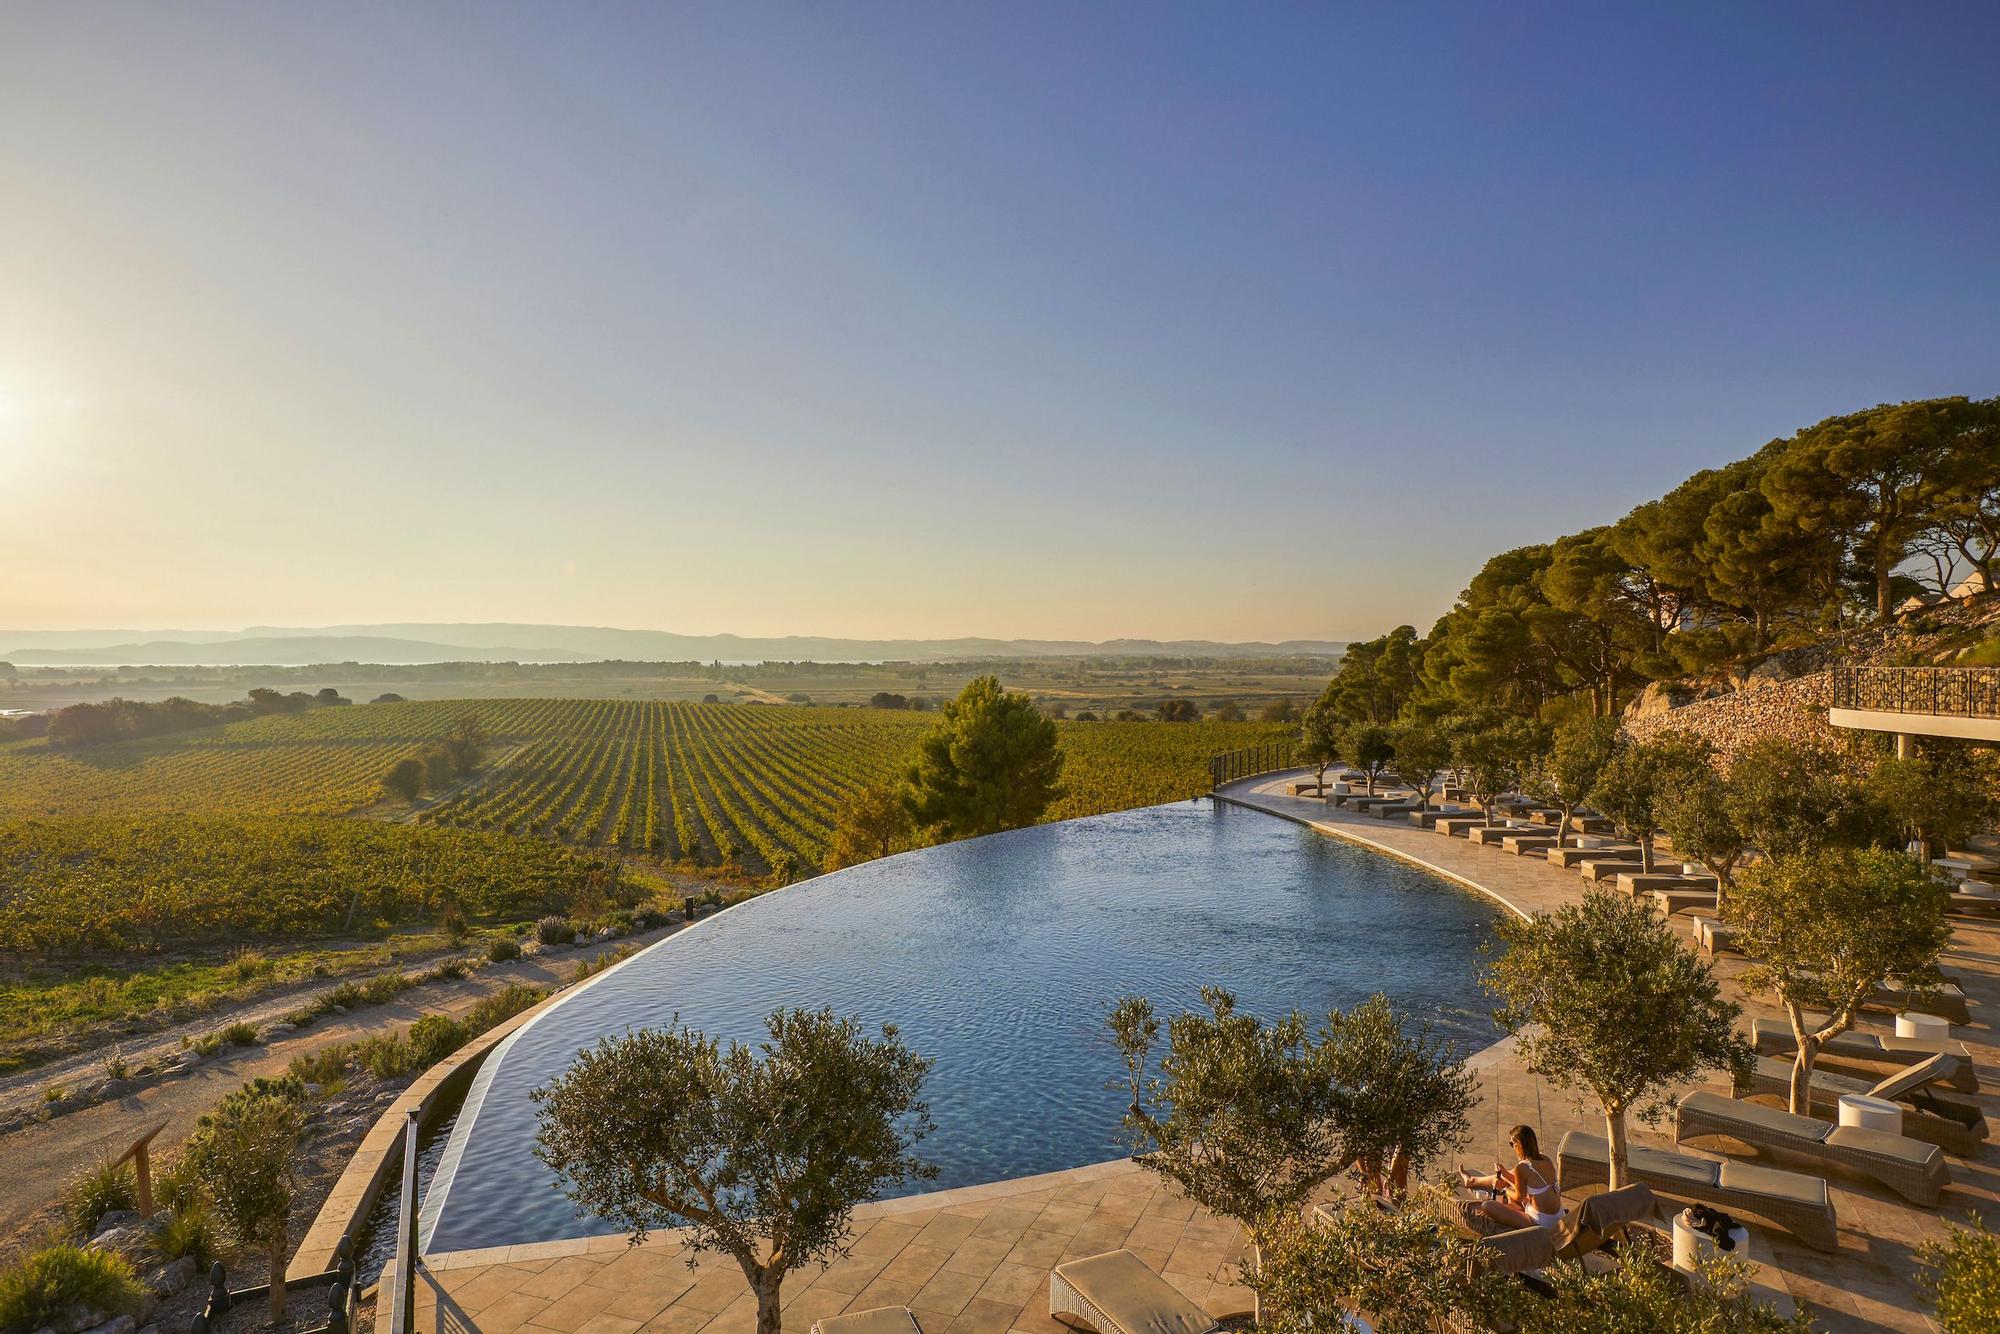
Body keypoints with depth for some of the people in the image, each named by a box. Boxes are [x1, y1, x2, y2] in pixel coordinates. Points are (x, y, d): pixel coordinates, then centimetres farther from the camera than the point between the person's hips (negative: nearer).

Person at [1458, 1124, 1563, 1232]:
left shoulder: (1522, 1168, -25)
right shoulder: (1545, 1159, -2)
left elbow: (1520, 1196, -10)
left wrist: (1503, 1189, 8)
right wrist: (1506, 1174, 17)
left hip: (1540, 1222, -8)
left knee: (1487, 1206, -10)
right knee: (1501, 1177, 21)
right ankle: (1472, 1180, 46)